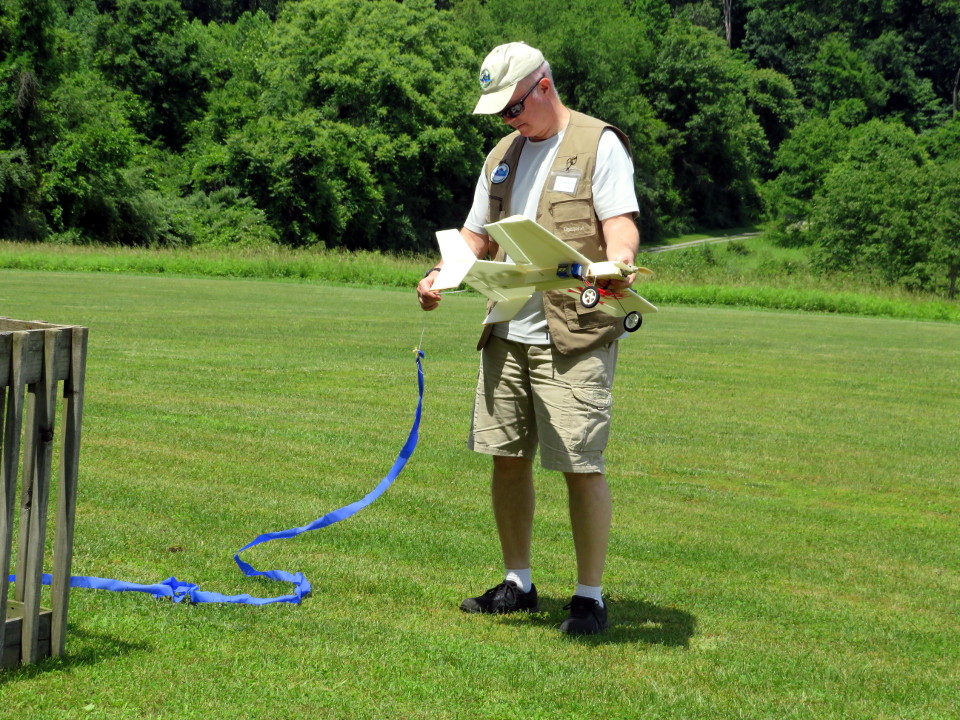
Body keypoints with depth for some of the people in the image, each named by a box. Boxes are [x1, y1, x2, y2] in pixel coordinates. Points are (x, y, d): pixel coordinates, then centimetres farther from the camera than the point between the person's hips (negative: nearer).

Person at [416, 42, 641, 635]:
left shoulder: (599, 145, -2)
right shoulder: (504, 155, 19)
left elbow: (621, 224, -11)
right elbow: (477, 236, 21)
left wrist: (616, 263, -33)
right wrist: (441, 275, 3)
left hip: (574, 336, -7)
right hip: (507, 334, 7)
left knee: (581, 464, -7)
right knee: (507, 458, 9)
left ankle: (590, 597, 3)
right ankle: (518, 585, 22)